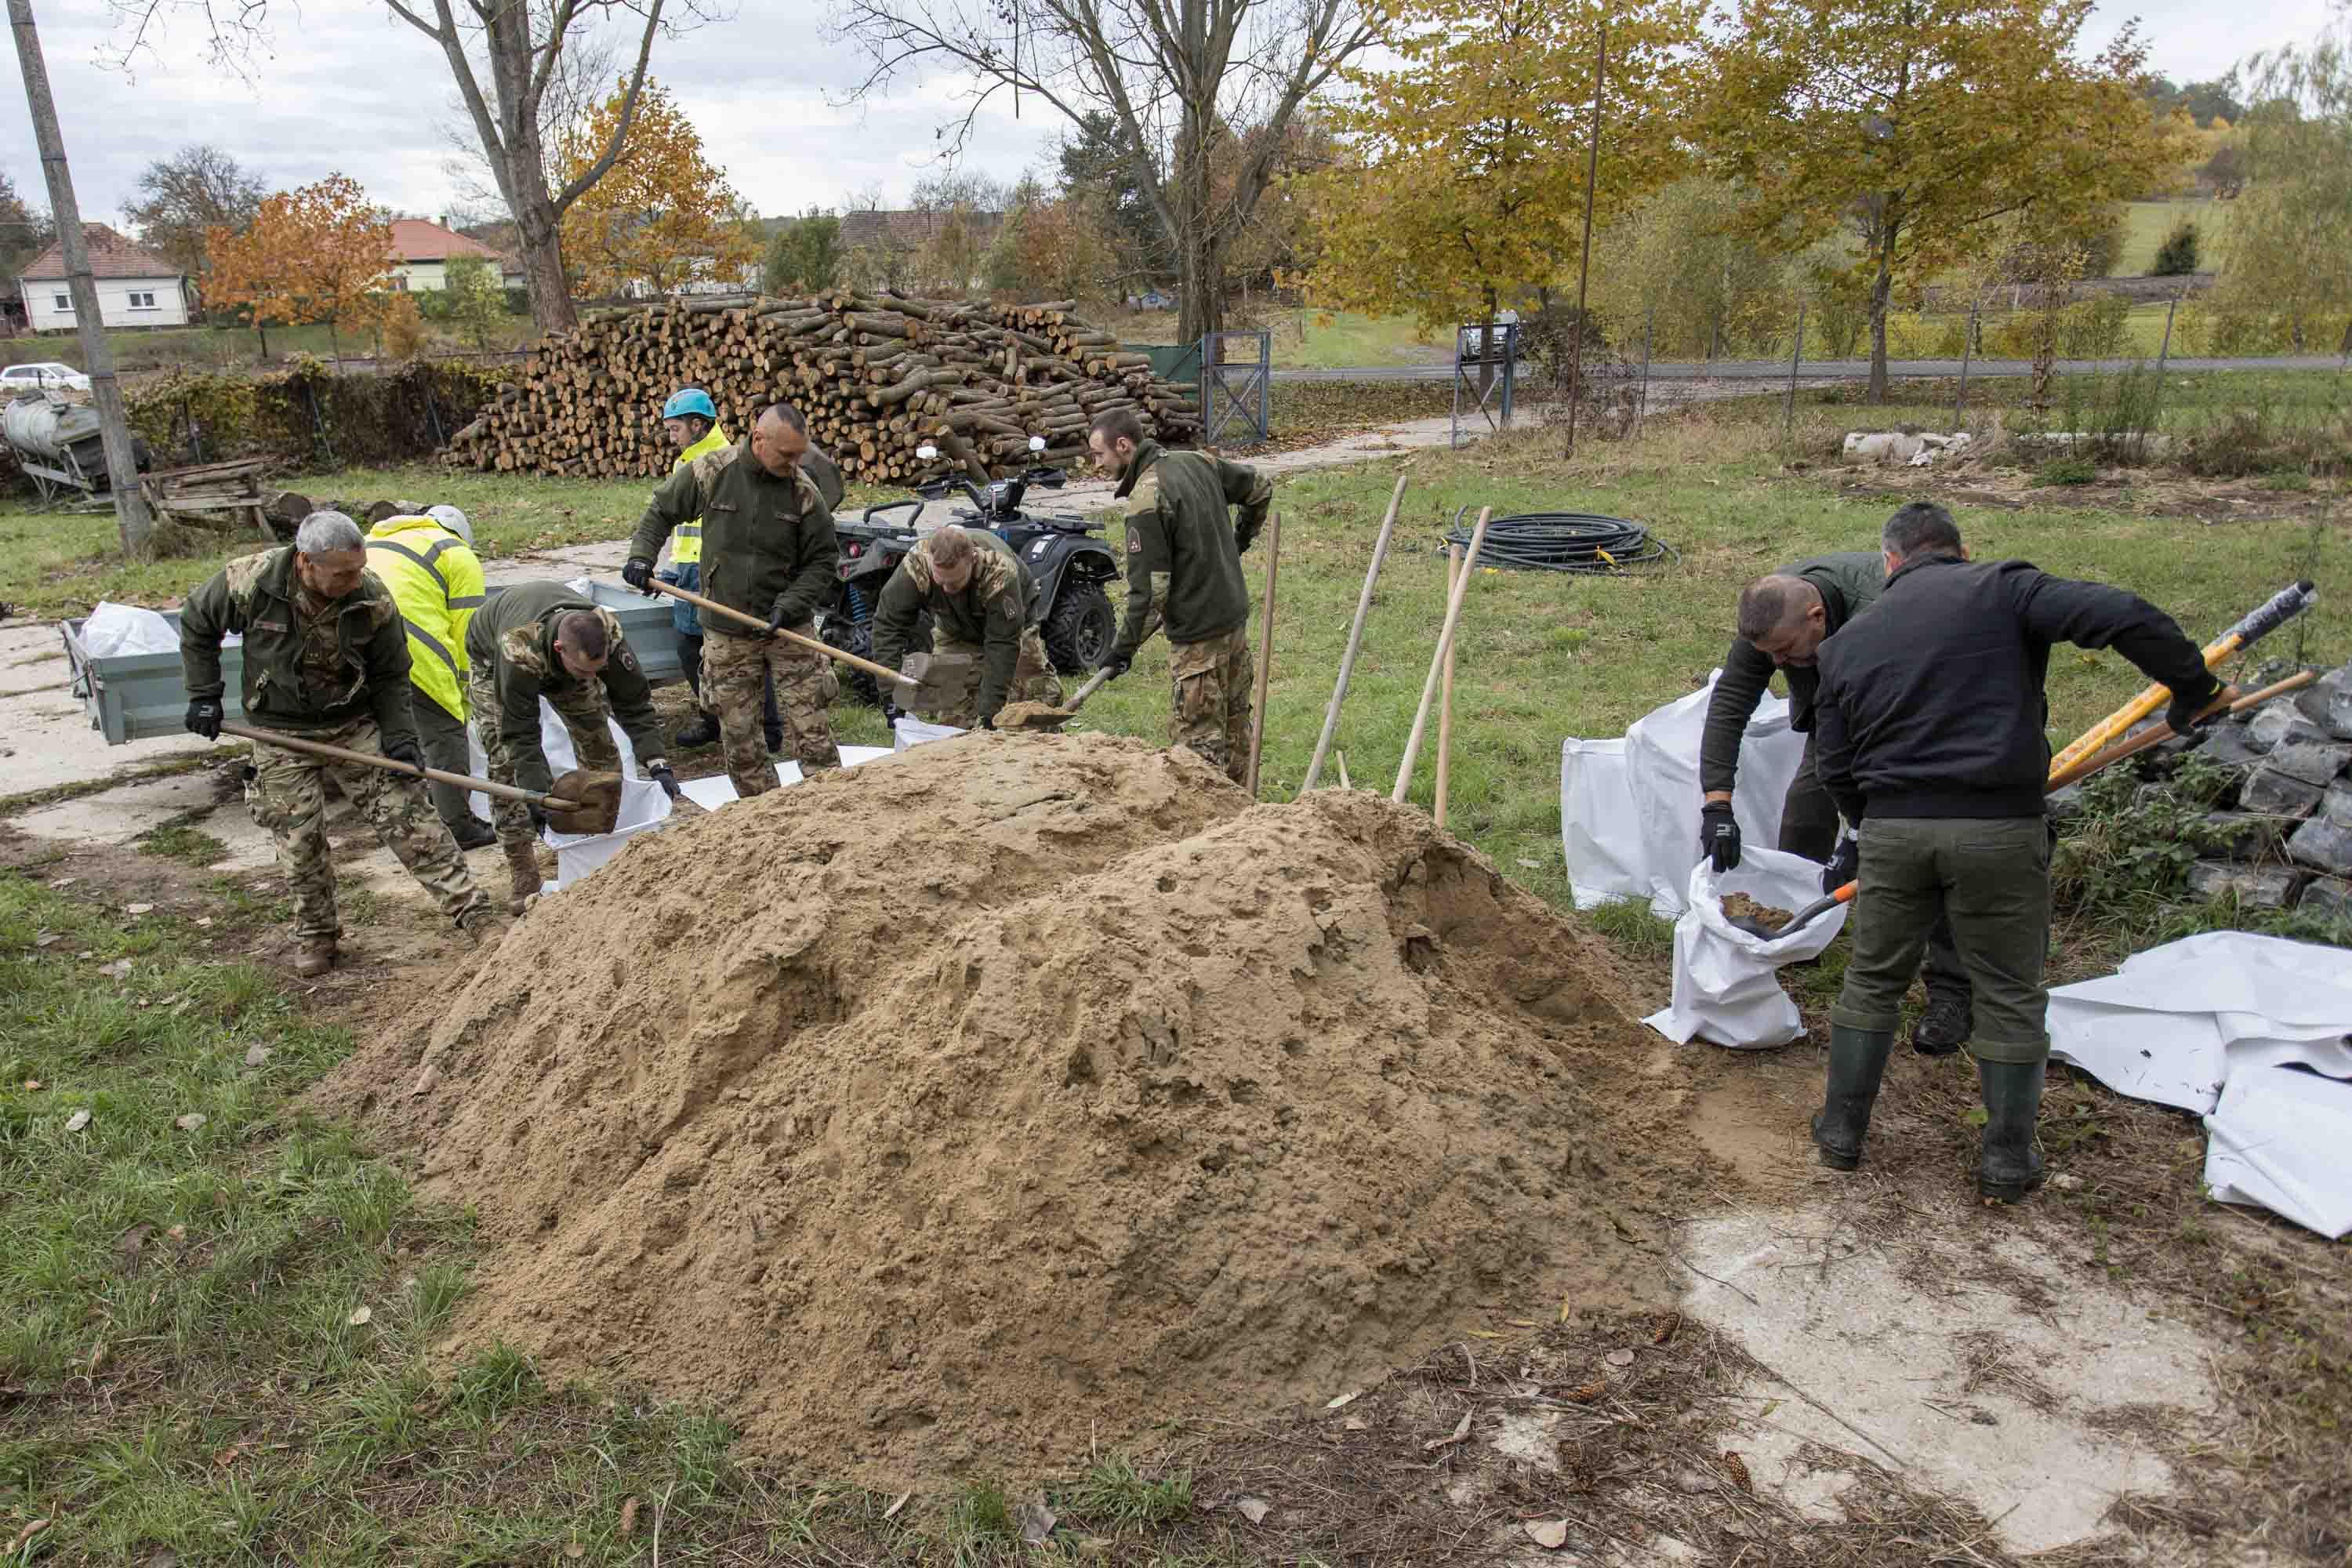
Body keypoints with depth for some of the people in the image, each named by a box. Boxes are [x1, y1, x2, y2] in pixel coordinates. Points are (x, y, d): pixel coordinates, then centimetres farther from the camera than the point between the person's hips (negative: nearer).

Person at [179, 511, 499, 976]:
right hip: (281, 733, 0)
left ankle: (473, 912, -4)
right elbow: (197, 624, 1)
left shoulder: (373, 600, -18)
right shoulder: (250, 581, -20)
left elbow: (390, 675, -4)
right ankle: (316, 934, 24)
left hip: (356, 725, 0)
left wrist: (400, 737, -14)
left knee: (408, 815, -6)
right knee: (299, 842, 4)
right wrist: (204, 694, -1)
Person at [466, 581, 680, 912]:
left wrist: (656, 762, -36)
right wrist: (537, 792, -45)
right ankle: (525, 877, -8)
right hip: (492, 659, -3)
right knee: (507, 760, -14)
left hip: (560, 665, 4)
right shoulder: (518, 650, -48)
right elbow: (521, 733, -41)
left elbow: (634, 704, -28)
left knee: (599, 744, -3)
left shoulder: (608, 634, -38)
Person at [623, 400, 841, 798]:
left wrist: (790, 605, -14)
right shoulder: (710, 471, -6)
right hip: (727, 634, 1)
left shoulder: (804, 491, -6)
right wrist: (641, 555, -4)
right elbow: (661, 512, 10)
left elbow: (820, 562, 0)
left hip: (790, 630, -1)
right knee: (738, 738, 8)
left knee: (811, 732, -3)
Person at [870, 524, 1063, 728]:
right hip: (954, 633, 2)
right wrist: (891, 693, -34)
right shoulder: (916, 564, -36)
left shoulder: (1000, 570, -42)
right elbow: (888, 624, -28)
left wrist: (988, 712, -39)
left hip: (1010, 627, -2)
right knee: (950, 717, -10)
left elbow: (1002, 644, -38)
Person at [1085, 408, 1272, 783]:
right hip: (1236, 616, 9)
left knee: (1197, 737, -2)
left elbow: (1149, 590, -21)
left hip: (1198, 633, -9)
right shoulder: (1198, 462, 4)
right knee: (1235, 720, 19)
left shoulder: (1146, 501, -20)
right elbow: (1261, 488, 18)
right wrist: (1240, 538, 32)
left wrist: (1123, 647, -11)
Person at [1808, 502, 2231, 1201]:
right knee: (2010, 996, 12)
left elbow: (1835, 767, 11)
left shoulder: (1847, 641, 13)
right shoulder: (2003, 590, 2)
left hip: (1892, 828, 3)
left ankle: (1840, 1130, 25)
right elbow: (2122, 615, -12)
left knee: (1872, 981, 18)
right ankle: (2007, 1158, 21)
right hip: (1999, 829, -2)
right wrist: (2194, 685, 1)